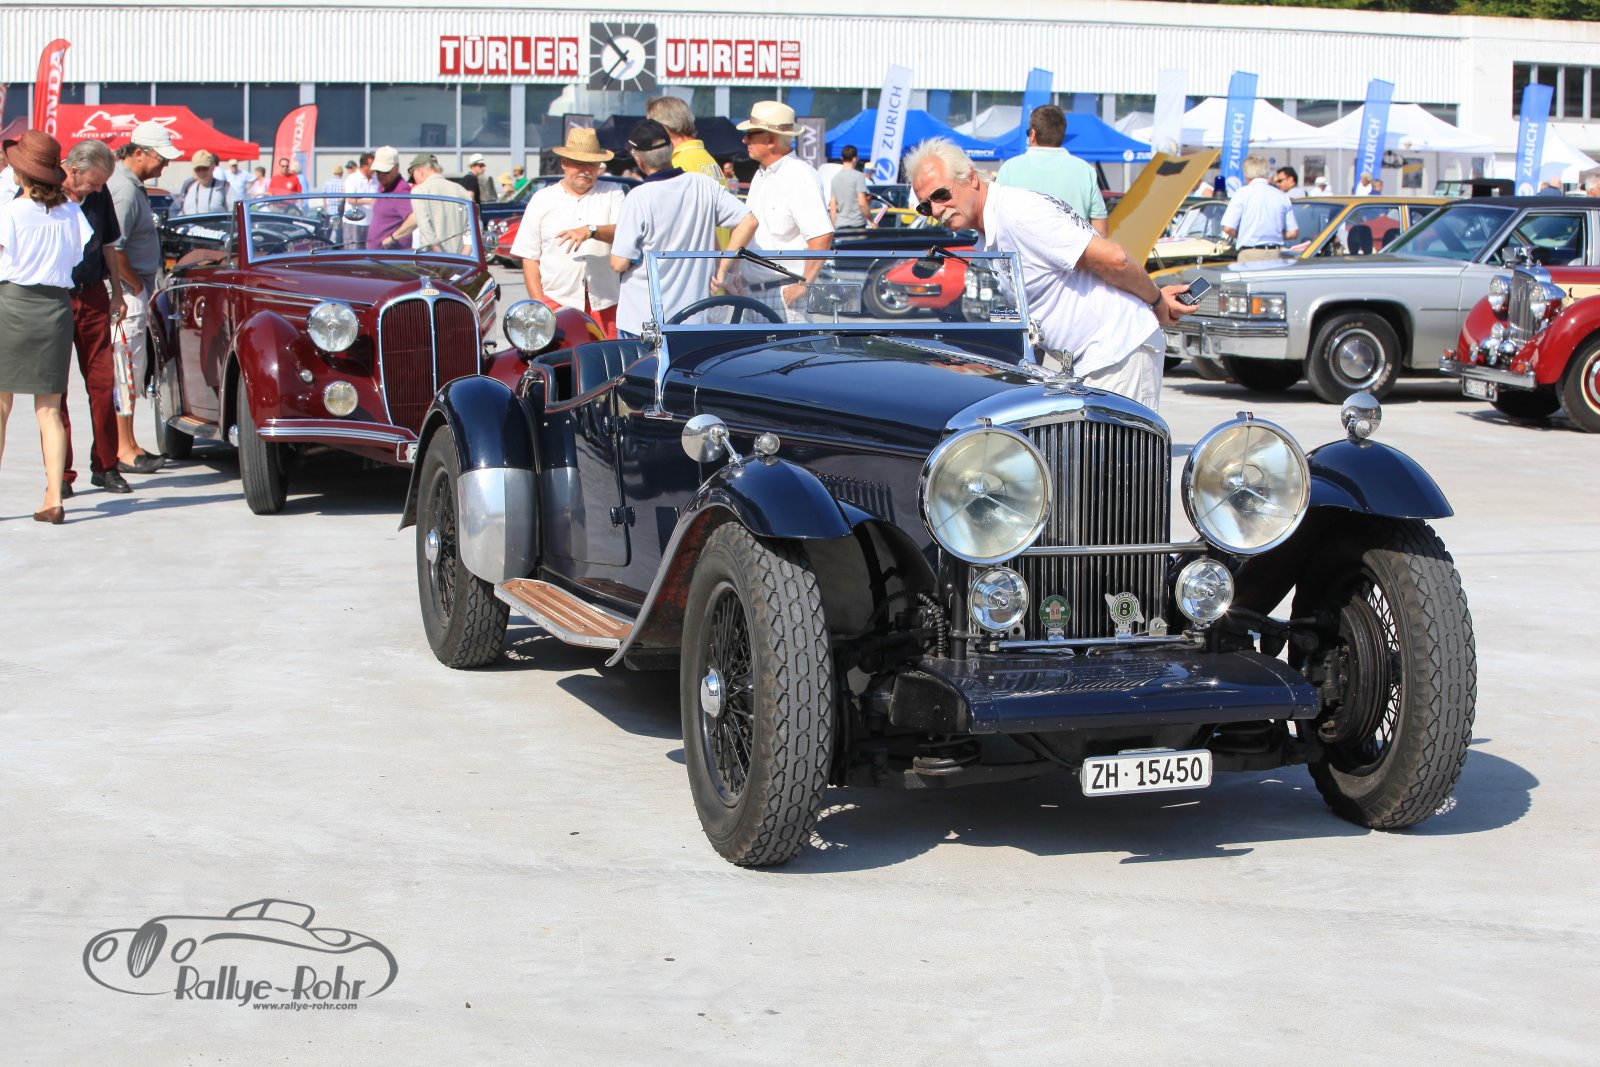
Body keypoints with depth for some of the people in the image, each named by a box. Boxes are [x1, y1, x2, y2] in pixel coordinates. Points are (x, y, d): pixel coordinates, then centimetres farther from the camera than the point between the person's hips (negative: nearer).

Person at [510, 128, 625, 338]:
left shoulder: (612, 193, 12)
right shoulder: (542, 199, 11)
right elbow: (529, 258, 8)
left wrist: (592, 231, -25)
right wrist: (539, 305, -2)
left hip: (605, 304, 0)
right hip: (557, 302, 0)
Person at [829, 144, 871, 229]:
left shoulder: (835, 178, 11)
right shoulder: (858, 176, -7)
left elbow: (832, 206, 12)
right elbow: (862, 203, -13)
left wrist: (834, 226, 18)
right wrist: (871, 221, -3)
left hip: (840, 225, 5)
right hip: (856, 224, -5)